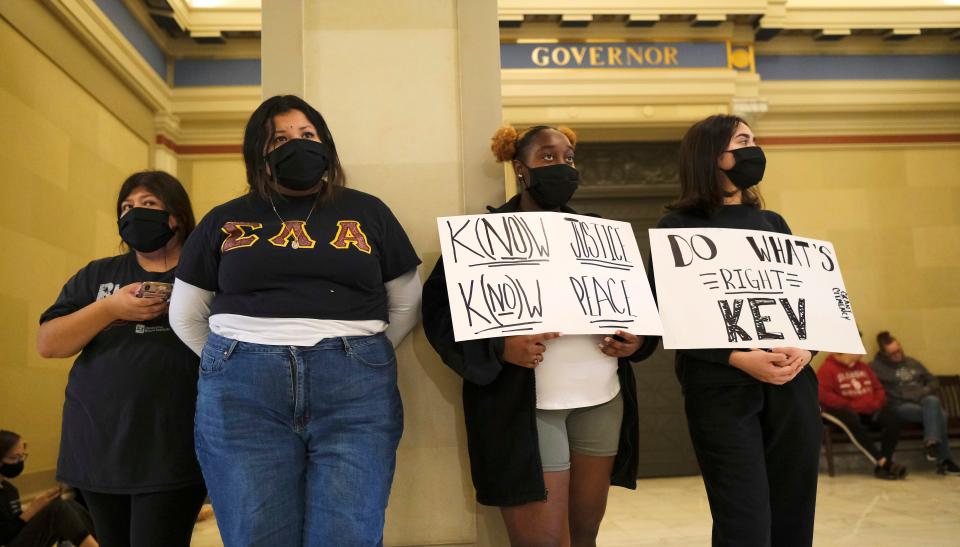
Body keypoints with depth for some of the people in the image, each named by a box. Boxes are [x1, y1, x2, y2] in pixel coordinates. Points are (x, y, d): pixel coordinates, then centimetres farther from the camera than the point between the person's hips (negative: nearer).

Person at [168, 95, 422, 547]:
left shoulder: (369, 212, 12)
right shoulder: (224, 221, 12)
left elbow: (406, 305, 14)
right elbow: (186, 315, 18)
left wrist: (364, 357, 7)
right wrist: (233, 363, 11)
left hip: (355, 391, 0)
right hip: (242, 394, 1)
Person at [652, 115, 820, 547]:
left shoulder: (772, 223, 16)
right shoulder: (678, 227, -1)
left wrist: (805, 347, -7)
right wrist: (740, 358, -18)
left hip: (791, 385, 5)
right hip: (722, 390, -5)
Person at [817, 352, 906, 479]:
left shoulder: (863, 367, 20)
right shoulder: (827, 368, -3)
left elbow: (878, 389, 21)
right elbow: (824, 395, -15)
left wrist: (876, 403, -1)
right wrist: (850, 405, -17)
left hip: (869, 410, 6)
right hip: (843, 409, -6)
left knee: (892, 419, -21)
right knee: (852, 421, -39)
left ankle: (884, 465, -25)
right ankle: (881, 461, -37)